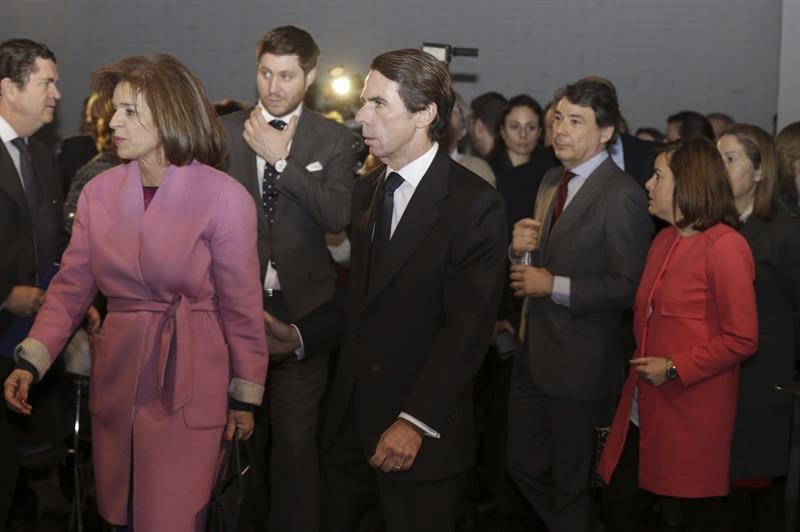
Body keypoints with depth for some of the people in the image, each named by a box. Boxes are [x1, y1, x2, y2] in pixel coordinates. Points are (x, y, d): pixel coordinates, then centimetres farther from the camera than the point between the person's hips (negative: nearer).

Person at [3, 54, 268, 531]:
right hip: (116, 379, 4)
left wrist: (245, 395, -1)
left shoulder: (225, 198, -12)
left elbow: (241, 306, -6)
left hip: (189, 384, -4)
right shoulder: (99, 193, 0)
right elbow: (70, 287, 3)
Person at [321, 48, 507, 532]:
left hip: (423, 434, -6)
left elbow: (468, 326, -16)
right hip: (352, 416, 6)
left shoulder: (476, 204, -12)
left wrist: (416, 421, -19)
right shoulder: (366, 190, 10)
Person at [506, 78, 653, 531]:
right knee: (524, 465, 18)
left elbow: (631, 288, -20)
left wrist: (555, 287, -21)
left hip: (580, 363, -8)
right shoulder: (553, 182, 10)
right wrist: (523, 248, -3)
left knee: (572, 484, 9)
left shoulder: (623, 196, -17)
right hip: (535, 353, 8)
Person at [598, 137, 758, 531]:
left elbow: (742, 339, -16)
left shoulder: (725, 247, -13)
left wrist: (675, 369, -16)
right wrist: (644, 364, 9)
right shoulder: (664, 241, 13)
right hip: (644, 406, 8)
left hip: (693, 410, -8)